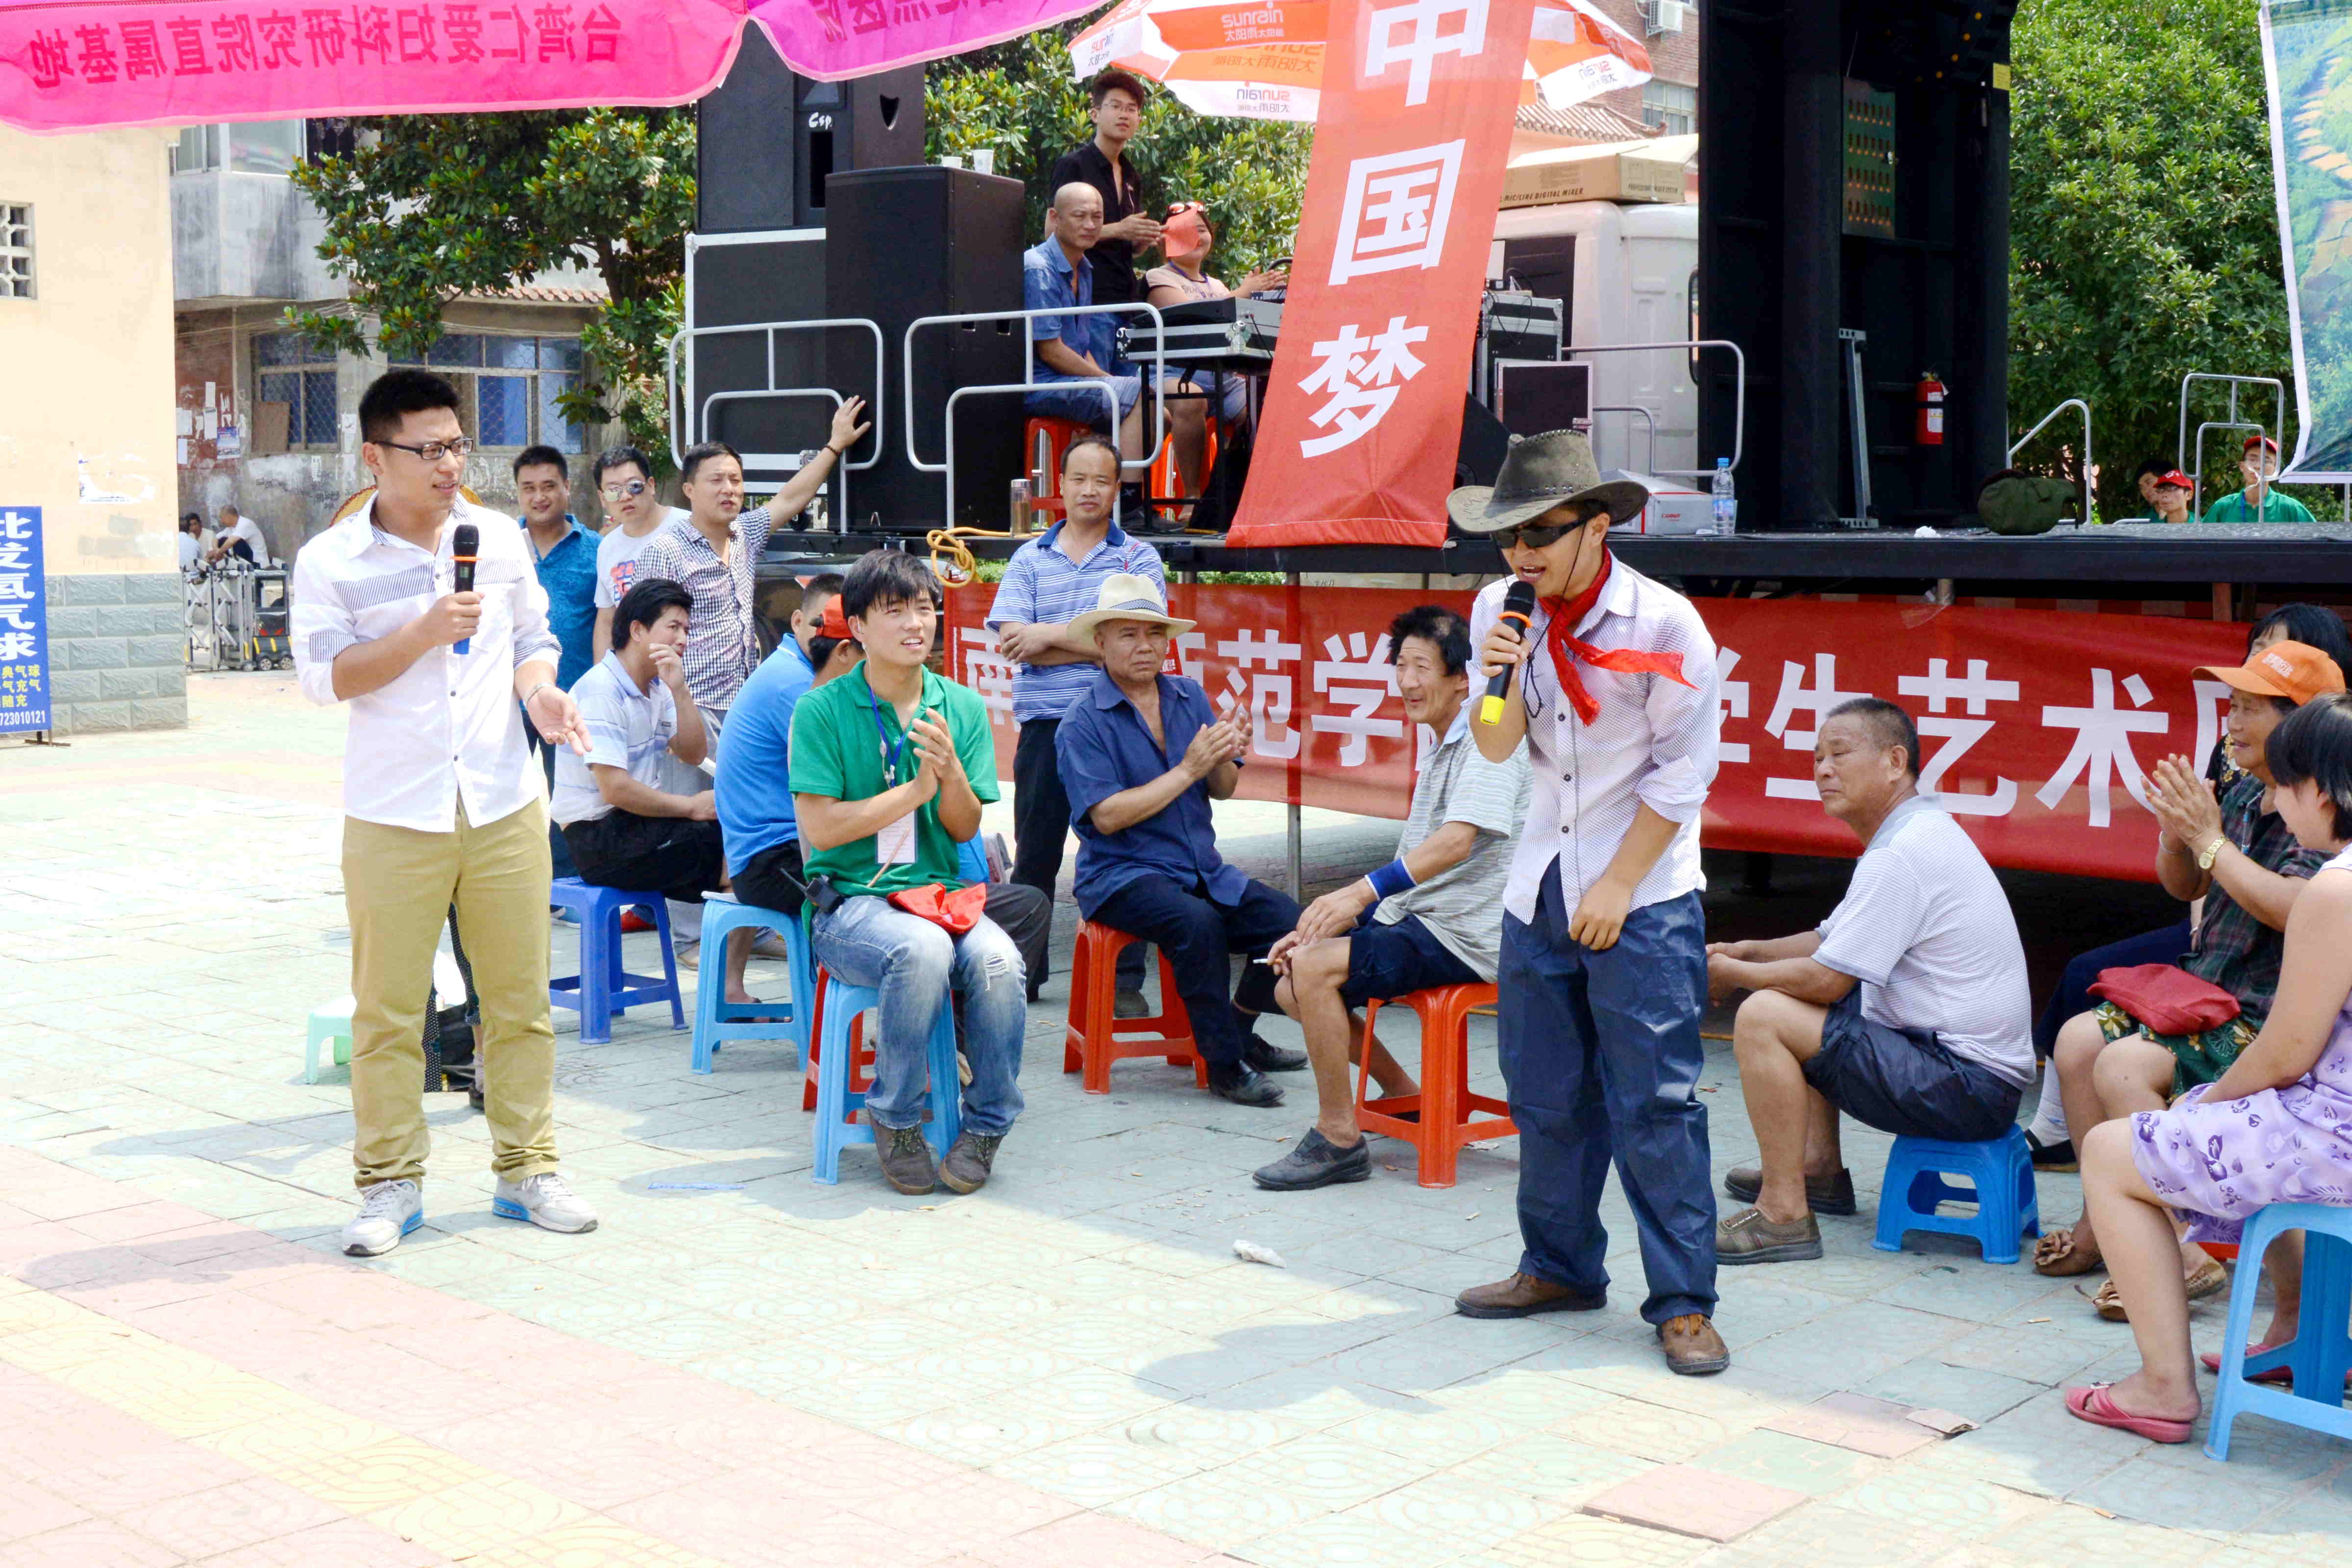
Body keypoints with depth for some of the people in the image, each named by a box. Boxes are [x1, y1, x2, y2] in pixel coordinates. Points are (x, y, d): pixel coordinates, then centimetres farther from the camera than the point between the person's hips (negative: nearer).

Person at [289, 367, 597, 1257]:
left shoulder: (501, 539, 8)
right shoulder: (331, 562, -3)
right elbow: (322, 678, -10)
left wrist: (539, 688, -6)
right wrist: (425, 632, -19)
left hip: (505, 807, 3)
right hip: (392, 816, -3)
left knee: (520, 999, 8)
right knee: (388, 1008, 3)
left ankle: (526, 1168, 20)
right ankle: (390, 1184, 15)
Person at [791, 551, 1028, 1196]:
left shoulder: (962, 708, 8)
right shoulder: (822, 711, -3)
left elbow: (965, 829, 6)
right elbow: (820, 828, -11)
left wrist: (951, 772, -14)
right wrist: (914, 791, -13)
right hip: (850, 899, -3)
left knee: (998, 959, -29)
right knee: (923, 950, -35)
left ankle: (985, 1127, -9)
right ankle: (895, 1121, -13)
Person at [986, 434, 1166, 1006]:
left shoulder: (1139, 558, 6)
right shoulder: (1029, 560, 9)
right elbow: (1012, 641, -5)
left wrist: (1052, 634, -9)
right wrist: (1097, 644, -9)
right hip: (1045, 723, 1)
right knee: (1035, 856, 7)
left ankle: (1125, 980, 8)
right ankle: (1021, 974, 17)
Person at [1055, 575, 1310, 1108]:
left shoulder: (1190, 698, 9)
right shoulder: (1082, 722, -7)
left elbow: (1223, 791, 11)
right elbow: (1107, 815, -17)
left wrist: (1227, 756, -13)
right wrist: (1189, 769, -19)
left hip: (1201, 868, 6)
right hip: (1120, 876, -6)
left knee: (1289, 920, -13)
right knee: (1197, 922, -34)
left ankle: (1239, 1033, 10)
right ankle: (1224, 1064, -20)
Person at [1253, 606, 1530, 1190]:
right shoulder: (1440, 747, 19)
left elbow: (1458, 840, -28)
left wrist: (1365, 890, -38)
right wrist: (1322, 924, 11)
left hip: (1466, 937, -10)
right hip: (1416, 921, 10)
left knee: (1314, 969, -24)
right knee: (1292, 987, 6)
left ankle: (1339, 1139, -13)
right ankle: (1404, 1097, 19)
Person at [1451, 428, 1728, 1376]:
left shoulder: (1662, 622, -11)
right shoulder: (1501, 612, 3)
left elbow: (1683, 771, -8)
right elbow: (1495, 750, 4)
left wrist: (1618, 886, -11)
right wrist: (1499, 679, -16)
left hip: (1644, 897, -5)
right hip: (1540, 887, 5)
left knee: (1656, 1102, -6)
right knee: (1546, 1094, 12)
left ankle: (1683, 1303, 2)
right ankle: (1560, 1267, 27)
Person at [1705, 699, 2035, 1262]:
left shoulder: (1902, 855, -19)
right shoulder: (1926, 832, 15)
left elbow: (1824, 979, -20)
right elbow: (1831, 941, 23)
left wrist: (1732, 974, -4)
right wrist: (1745, 951, 12)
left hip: (1967, 1088, -11)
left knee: (1763, 1016, -18)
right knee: (1796, 1005, 24)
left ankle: (1783, 1213, -14)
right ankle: (1821, 1169, 26)